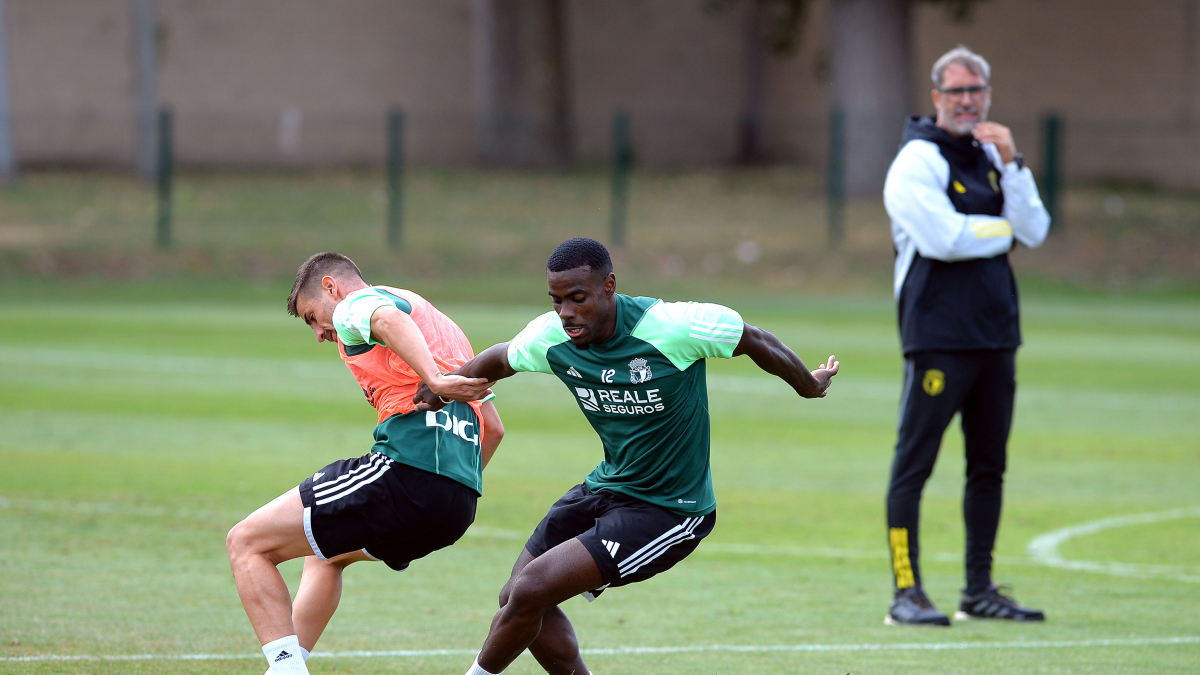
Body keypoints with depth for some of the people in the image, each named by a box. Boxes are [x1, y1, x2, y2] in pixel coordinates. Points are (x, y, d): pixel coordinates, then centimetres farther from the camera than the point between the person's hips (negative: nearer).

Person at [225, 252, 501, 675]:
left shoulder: (354, 305, 5)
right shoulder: (443, 326, 31)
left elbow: (388, 319, -22)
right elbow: (493, 427, 30)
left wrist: (435, 381, -36)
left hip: (408, 469, -9)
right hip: (460, 504, 9)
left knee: (247, 544, -3)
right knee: (326, 553, 35)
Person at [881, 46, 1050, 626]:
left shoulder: (992, 157, 15)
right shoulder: (917, 161, -6)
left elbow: (1034, 232, 5)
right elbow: (943, 239, -19)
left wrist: (1011, 165, -6)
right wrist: (1003, 230, -4)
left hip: (995, 334, 8)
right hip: (939, 334, -8)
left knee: (988, 465, 12)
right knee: (914, 463, -8)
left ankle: (980, 590, 19)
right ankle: (906, 593, -8)